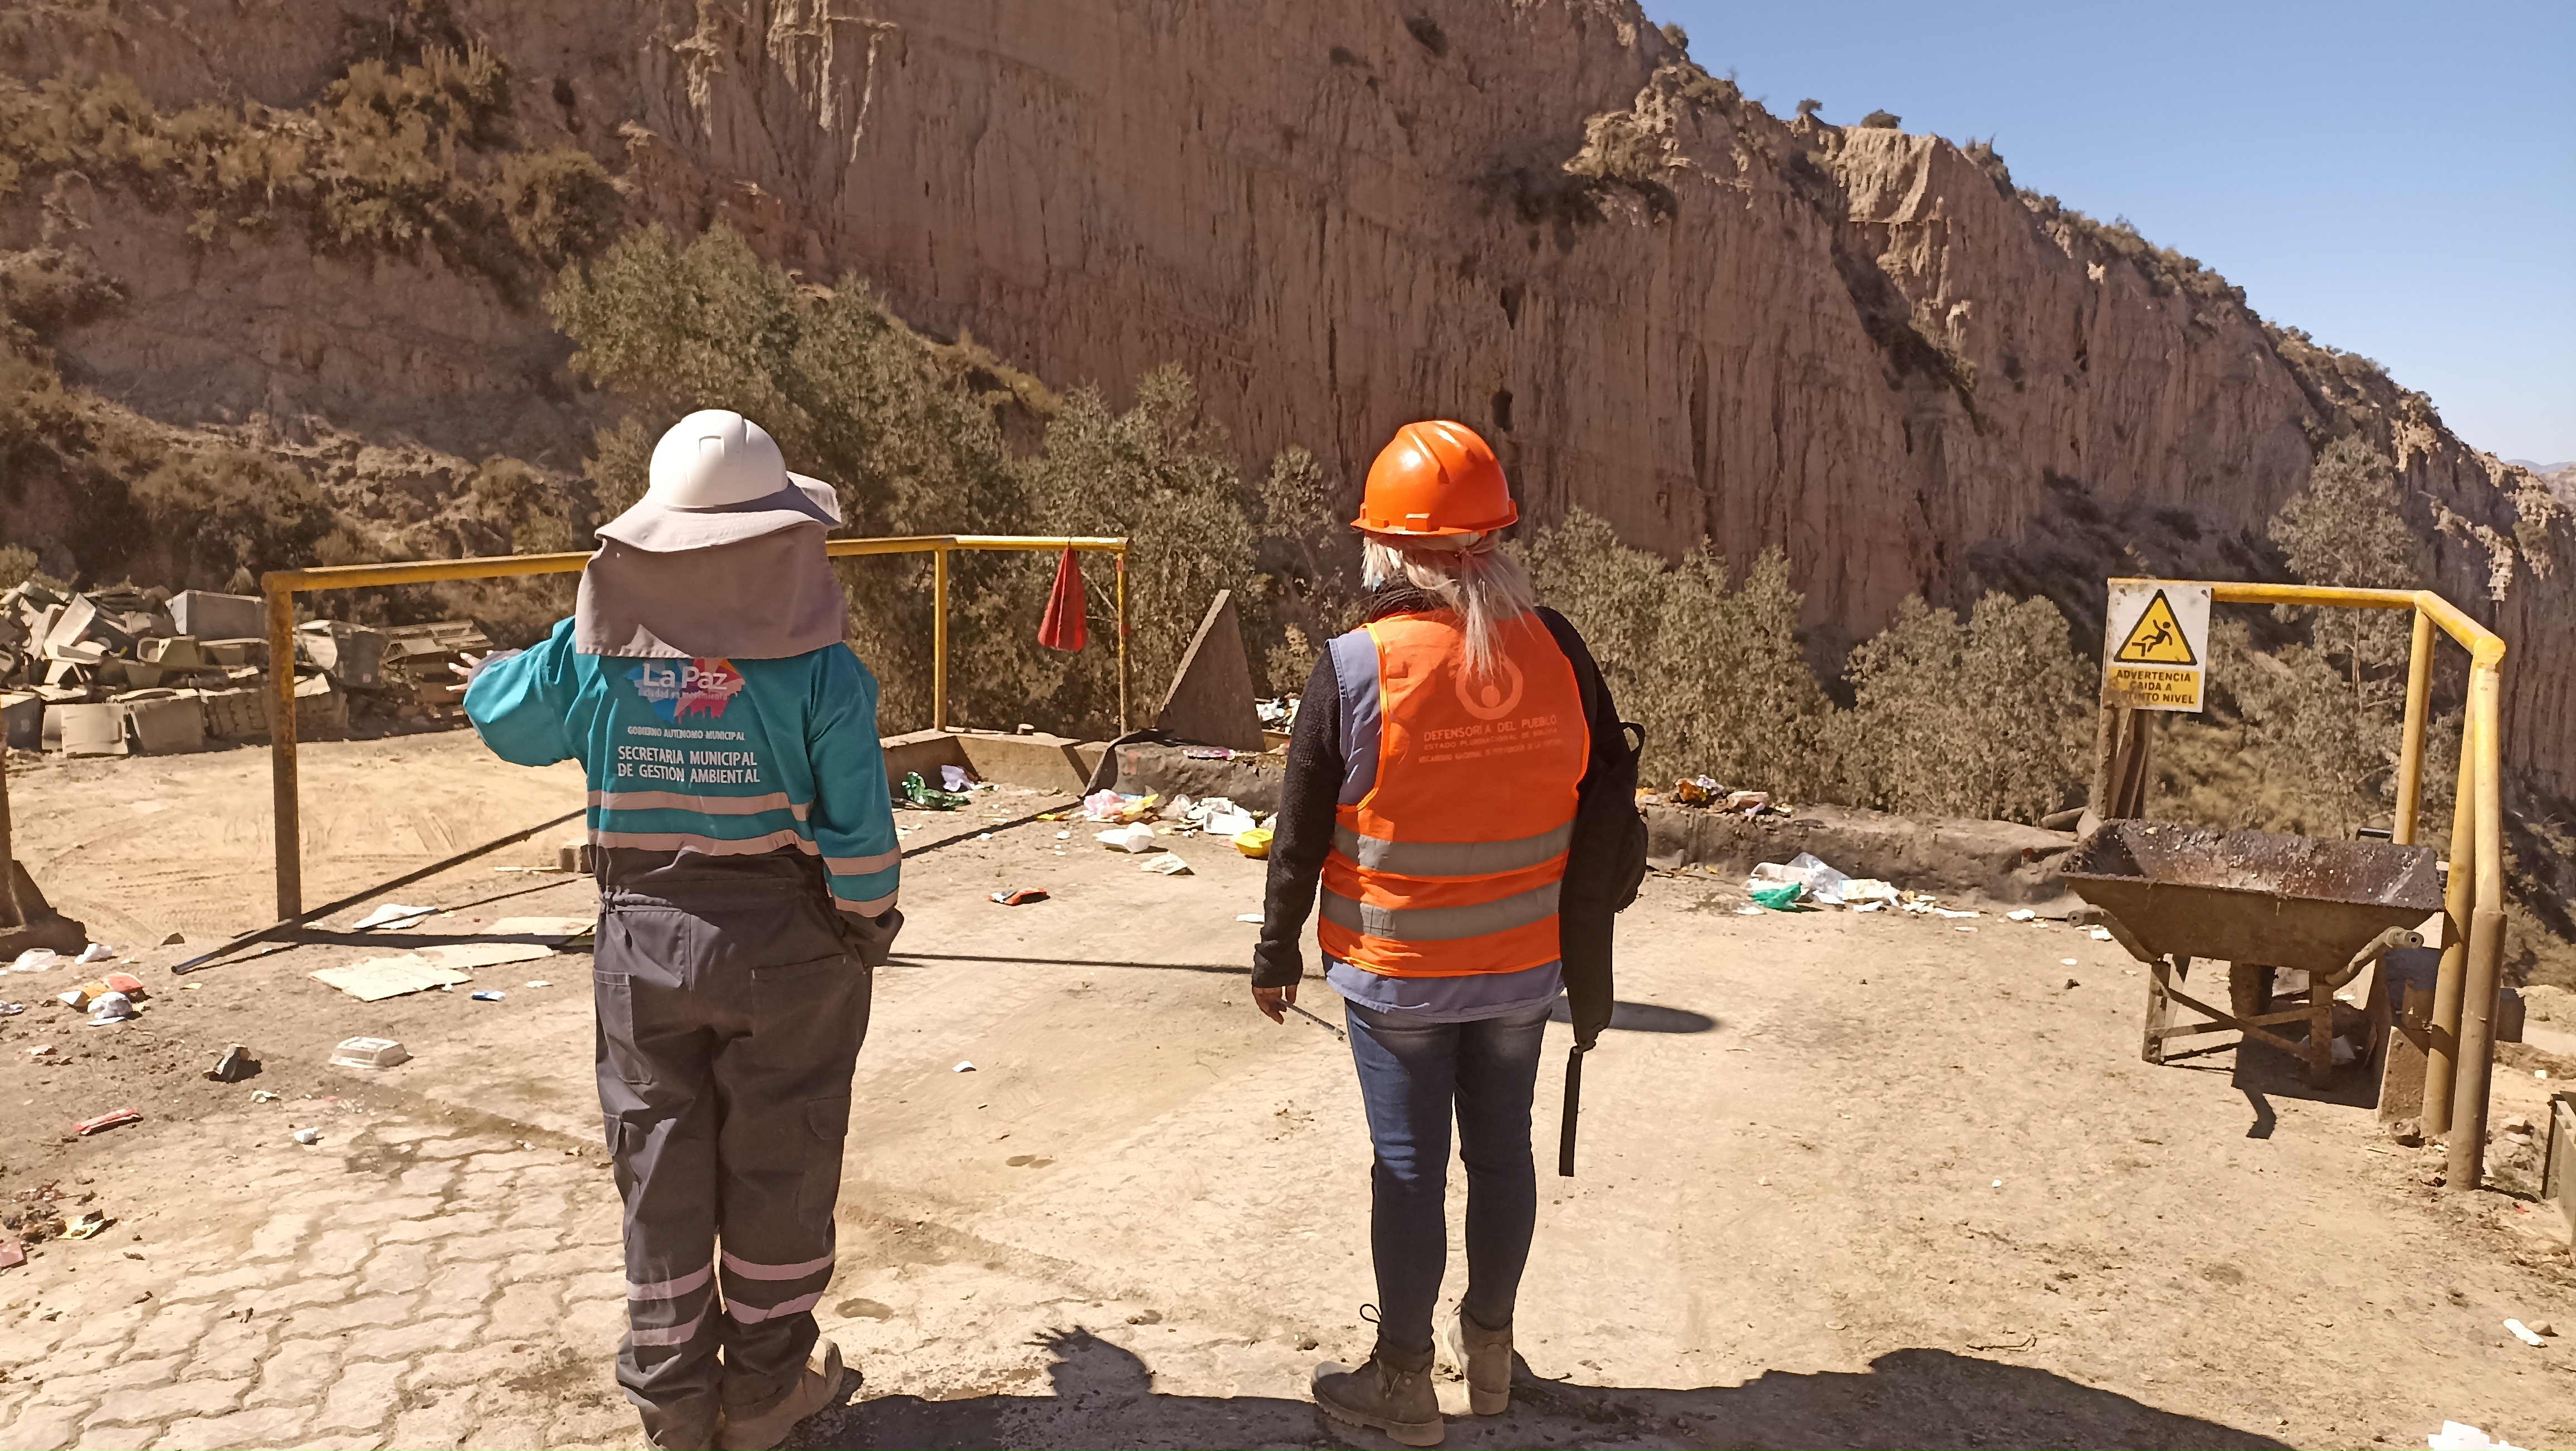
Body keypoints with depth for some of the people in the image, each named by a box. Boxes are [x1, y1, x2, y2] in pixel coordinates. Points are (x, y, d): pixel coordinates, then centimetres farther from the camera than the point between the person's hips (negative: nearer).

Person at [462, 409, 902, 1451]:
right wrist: (867, 924, 1)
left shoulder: (596, 657, -6)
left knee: (660, 1167, 16)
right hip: (786, 945, -2)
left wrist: (492, 675, 35)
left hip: (645, 943, 3)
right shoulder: (818, 670, -16)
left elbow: (502, 716, 12)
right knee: (777, 1166, 13)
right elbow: (857, 830, -15)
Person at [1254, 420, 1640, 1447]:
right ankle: (1490, 1351, 37)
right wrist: (1589, 958, 12)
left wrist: (1278, 953, 5)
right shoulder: (1556, 650, -7)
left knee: (1410, 1169, 9)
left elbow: (1301, 833, -9)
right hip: (1522, 966, 3)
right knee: (1501, 1152, 18)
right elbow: (1607, 813, 0)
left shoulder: (1355, 667, -17)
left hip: (1394, 974, -3)